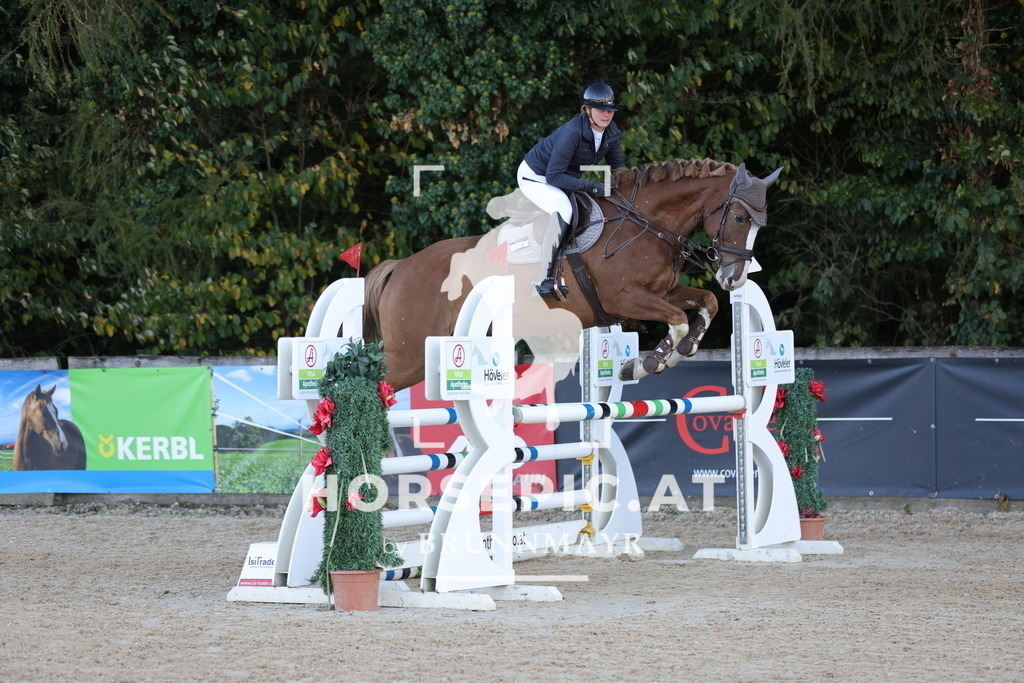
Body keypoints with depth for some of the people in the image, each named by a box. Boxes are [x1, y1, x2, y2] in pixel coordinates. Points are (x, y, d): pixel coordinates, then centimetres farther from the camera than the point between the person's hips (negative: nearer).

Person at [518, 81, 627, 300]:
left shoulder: (611, 132, -11)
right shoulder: (572, 131, -34)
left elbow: (617, 165, 6)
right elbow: (554, 177, -34)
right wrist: (591, 186, -39)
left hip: (567, 177, 9)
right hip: (535, 177, -9)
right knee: (563, 209, -34)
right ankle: (545, 279, -34)